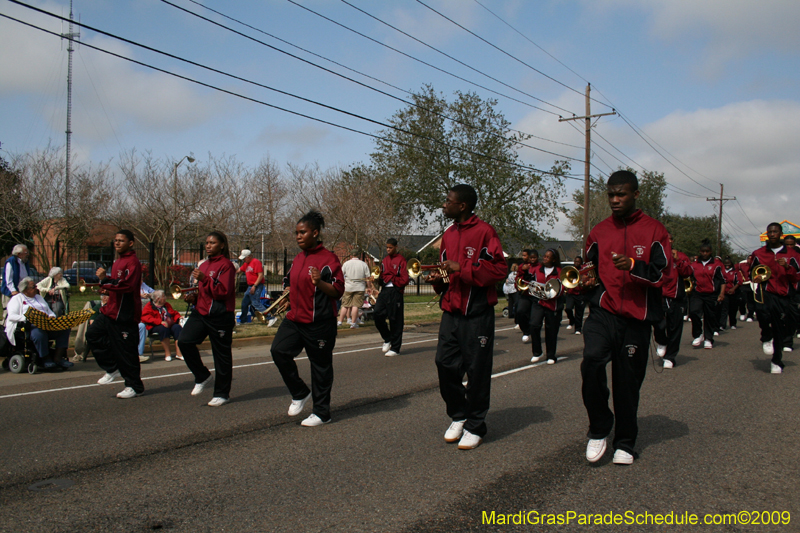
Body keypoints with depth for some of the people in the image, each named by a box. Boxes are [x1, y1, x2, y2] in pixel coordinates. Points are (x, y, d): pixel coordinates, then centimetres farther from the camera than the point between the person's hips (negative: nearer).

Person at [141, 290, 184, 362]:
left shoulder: (166, 305, 23)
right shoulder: (149, 307, 3)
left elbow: (175, 313, 30)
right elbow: (146, 318, -13)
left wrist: (179, 318, 5)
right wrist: (160, 322, -25)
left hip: (170, 324, 5)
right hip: (155, 327, -5)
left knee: (177, 327, -27)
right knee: (163, 329, -38)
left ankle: (178, 353, -32)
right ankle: (167, 353, -31)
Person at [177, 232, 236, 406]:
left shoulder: (226, 265, -8)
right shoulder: (203, 265, 16)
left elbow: (223, 291, -18)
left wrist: (204, 279, -25)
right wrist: (193, 298, 6)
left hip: (220, 315, -7)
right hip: (201, 312, 7)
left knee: (221, 354, 2)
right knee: (184, 341, -10)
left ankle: (222, 393, 16)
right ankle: (203, 377, 9)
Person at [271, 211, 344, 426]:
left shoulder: (328, 258, -9)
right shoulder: (298, 259, 15)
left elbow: (338, 291, -13)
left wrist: (319, 282, -30)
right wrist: (289, 294, 10)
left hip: (319, 322, -7)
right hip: (295, 319, 7)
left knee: (320, 365, 3)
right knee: (279, 350, -9)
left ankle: (321, 413, 17)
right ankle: (300, 394, 10)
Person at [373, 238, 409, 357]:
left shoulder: (401, 260, -4)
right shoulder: (385, 260, 17)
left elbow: (404, 280, -8)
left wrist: (390, 277, -7)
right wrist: (381, 277, -1)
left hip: (395, 292, -6)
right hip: (384, 291, 6)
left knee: (395, 320, -2)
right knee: (377, 314, -4)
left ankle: (395, 348, 6)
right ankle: (387, 339, 16)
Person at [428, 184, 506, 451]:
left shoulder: (484, 231, -8)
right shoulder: (448, 235, 16)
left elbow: (499, 269, -16)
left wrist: (461, 269, -20)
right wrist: (438, 278, 4)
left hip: (477, 312, -7)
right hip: (451, 311, 7)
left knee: (477, 369, 2)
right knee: (445, 364, 4)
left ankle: (475, 426, 16)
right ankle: (458, 416, 24)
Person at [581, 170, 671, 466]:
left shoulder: (654, 230, 3)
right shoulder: (599, 232, 12)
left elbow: (662, 274, -3)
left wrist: (633, 265, -20)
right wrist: (589, 279, 1)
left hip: (636, 318, -1)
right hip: (603, 311, 1)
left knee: (628, 381, 5)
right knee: (592, 359, -23)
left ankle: (625, 443, 25)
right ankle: (598, 430, -4)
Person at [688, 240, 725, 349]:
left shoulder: (717, 264, 2)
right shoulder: (694, 264, 8)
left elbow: (723, 280, 2)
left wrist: (722, 293, -7)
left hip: (712, 295, -1)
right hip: (697, 294, 1)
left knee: (710, 317, 4)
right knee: (693, 312, -18)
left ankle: (708, 339, 18)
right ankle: (698, 335, -1)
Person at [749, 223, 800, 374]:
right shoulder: (758, 254, 10)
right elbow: (751, 273, 23)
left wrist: (787, 266, -14)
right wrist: (756, 277, 0)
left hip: (782, 296, 1)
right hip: (764, 292, -1)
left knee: (779, 330, 3)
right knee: (763, 313, -33)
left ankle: (777, 362, 20)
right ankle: (766, 339, -3)